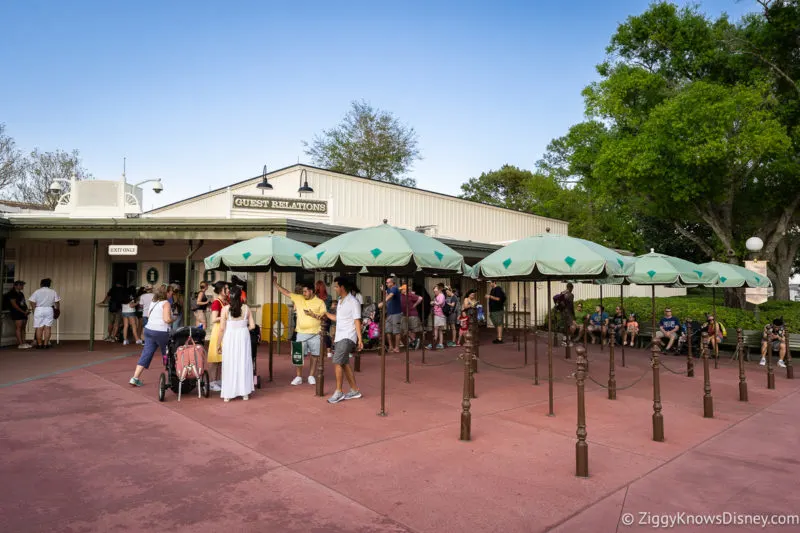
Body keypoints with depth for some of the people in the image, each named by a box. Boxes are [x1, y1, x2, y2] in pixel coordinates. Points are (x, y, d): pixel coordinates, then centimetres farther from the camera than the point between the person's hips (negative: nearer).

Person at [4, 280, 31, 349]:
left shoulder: (21, 294, 20)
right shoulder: (12, 294, -4)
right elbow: (14, 304, -11)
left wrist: (26, 310, 3)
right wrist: (23, 311, -13)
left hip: (23, 313, 8)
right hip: (17, 313, -8)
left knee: (23, 328, 6)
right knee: (18, 327, -10)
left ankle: (23, 343, 7)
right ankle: (20, 344, -13)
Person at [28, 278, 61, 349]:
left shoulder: (37, 292, 1)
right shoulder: (53, 292, 4)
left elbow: (33, 303, -2)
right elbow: (57, 303, 3)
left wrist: (34, 311, 8)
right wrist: (57, 311, 15)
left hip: (39, 310, -1)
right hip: (49, 310, 1)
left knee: (39, 328, 3)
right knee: (48, 327, 2)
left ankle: (39, 344, 4)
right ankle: (46, 344, 0)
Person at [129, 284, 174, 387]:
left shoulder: (153, 302, 14)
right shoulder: (165, 303, -9)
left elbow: (148, 316, 23)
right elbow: (167, 319, -18)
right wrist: (173, 319, 1)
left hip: (149, 329, 7)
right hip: (161, 331, -6)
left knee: (146, 354, 4)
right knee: (167, 355, 9)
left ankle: (135, 377, -2)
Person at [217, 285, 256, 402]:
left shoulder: (225, 308, -8)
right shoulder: (246, 308, -2)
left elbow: (222, 328, -7)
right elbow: (252, 326, 0)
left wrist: (218, 344, 2)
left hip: (230, 338, -2)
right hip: (243, 337, 2)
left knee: (230, 364, 8)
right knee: (243, 363, 12)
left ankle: (228, 394, 13)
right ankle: (245, 393, 18)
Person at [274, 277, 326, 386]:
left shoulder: (320, 302, -1)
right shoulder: (298, 298, 6)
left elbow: (324, 316, -4)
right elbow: (285, 292, 8)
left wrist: (313, 314, -15)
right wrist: (275, 283, 5)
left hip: (315, 334, -1)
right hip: (301, 333, 2)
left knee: (315, 355, 5)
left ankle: (311, 376, 18)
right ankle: (298, 377, 11)